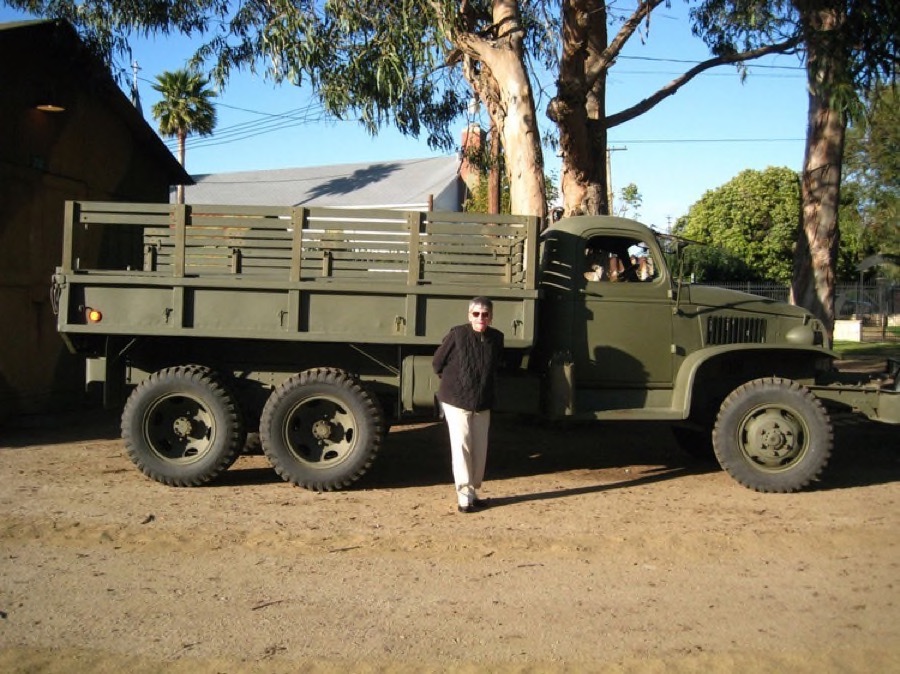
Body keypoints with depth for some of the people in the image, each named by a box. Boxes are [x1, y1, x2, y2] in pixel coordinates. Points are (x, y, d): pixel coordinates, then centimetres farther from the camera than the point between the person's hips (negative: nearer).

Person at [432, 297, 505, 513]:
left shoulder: (496, 338, -3)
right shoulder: (457, 335, -15)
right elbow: (438, 362, -3)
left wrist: (487, 387, 13)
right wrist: (451, 382, 6)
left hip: (483, 404, 5)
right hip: (456, 401, -4)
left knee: (480, 450, 9)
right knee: (462, 447, -4)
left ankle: (473, 492, 22)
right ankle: (464, 497, 2)